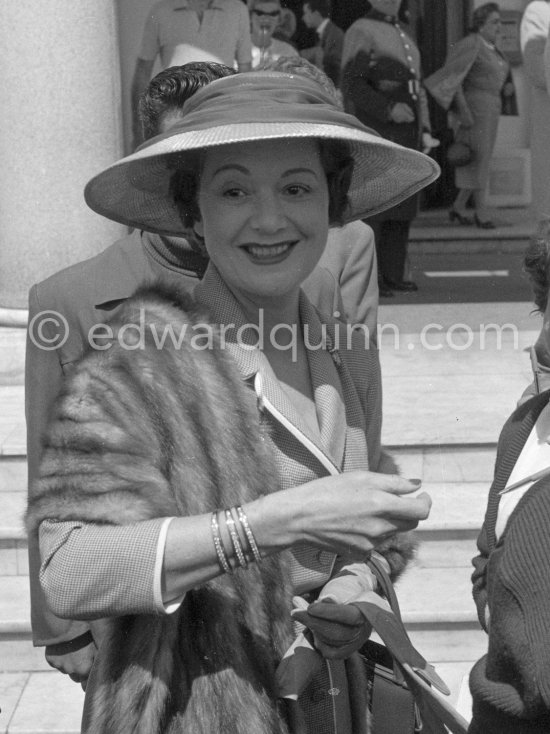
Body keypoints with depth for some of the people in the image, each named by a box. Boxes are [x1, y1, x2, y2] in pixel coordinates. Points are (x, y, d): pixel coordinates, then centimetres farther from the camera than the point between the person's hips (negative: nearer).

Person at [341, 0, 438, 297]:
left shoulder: (403, 35, 20)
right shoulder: (360, 31, -5)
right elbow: (351, 83, -13)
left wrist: (425, 130, 16)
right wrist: (388, 109, -22)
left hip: (407, 135, 8)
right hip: (375, 132, -8)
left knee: (403, 208, 9)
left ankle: (393, 274, 16)